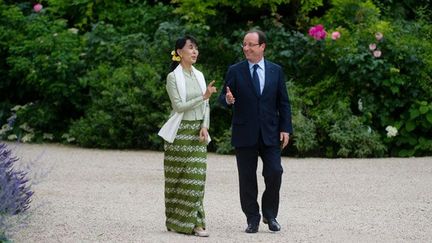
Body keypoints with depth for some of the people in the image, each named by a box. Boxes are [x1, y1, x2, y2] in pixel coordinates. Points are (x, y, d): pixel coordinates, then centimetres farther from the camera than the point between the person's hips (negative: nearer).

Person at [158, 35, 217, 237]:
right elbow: (179, 106, -14)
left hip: (198, 131, 5)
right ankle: (176, 221, 4)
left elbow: (205, 106, 11)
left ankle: (194, 222, 2)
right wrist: (203, 96, -22)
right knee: (179, 177, -2)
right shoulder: (173, 77, -6)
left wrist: (204, 126, -4)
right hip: (180, 131, -5)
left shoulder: (199, 75, 11)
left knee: (196, 177, 1)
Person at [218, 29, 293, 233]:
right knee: (247, 178, 2)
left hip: (270, 133, 1)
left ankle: (270, 215, 13)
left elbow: (283, 102, 8)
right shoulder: (235, 71, 2)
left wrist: (285, 128, 1)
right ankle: (252, 219, 12)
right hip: (245, 134, -1)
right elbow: (223, 98, 2)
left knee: (274, 173, -6)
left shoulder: (276, 71, 7)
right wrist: (228, 100, -22)